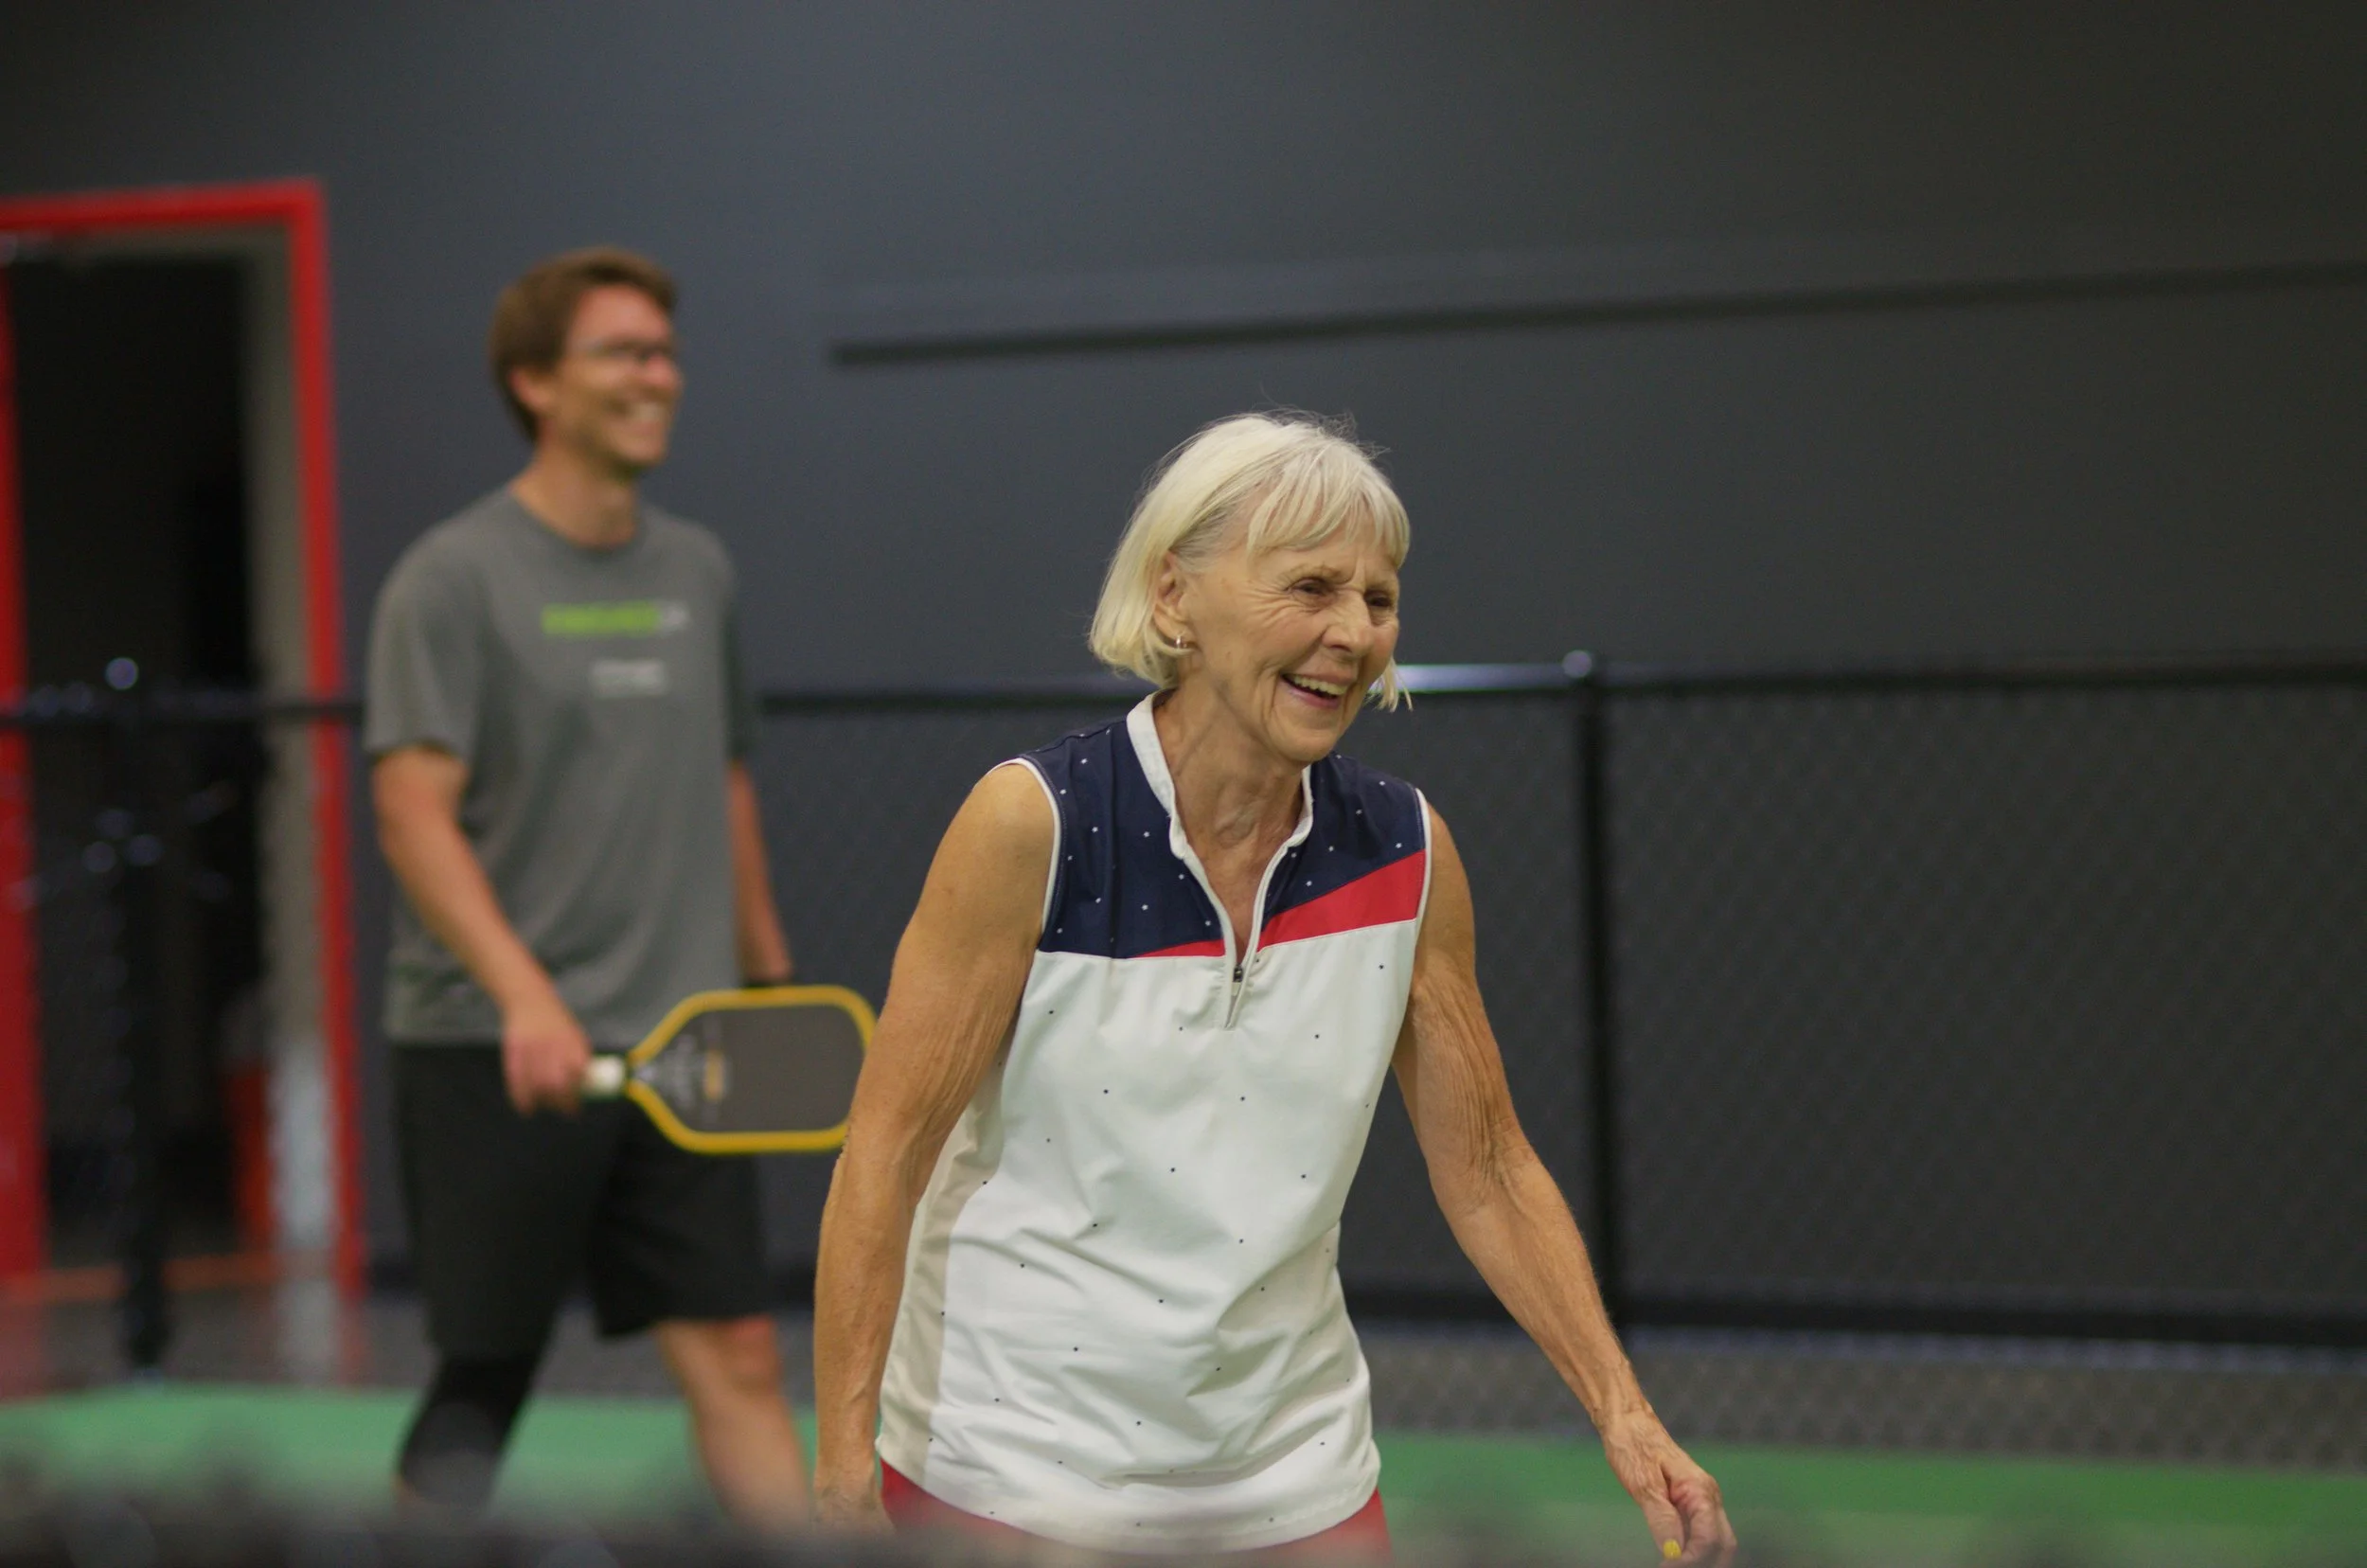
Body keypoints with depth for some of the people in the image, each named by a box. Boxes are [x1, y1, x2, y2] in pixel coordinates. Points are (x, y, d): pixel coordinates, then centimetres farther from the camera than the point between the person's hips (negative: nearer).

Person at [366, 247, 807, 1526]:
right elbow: (415, 813, -15)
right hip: (493, 1054, -5)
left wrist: (772, 981, 20)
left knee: (736, 1353, -1)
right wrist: (525, 995, -27)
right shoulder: (455, 578, -7)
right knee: (483, 1375, 1)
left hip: (675, 1046, 5)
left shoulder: (695, 571, 12)